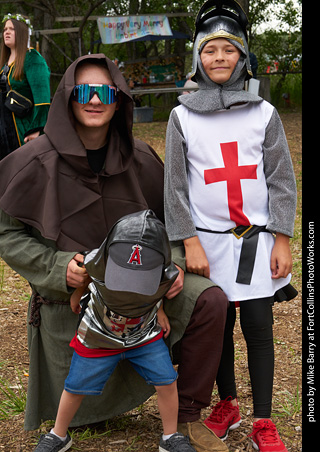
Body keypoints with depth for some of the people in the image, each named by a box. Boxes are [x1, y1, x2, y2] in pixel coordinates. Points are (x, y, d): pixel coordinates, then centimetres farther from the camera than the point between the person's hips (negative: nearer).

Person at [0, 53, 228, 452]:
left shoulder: (140, 158, -6)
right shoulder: (37, 161, -15)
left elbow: (166, 220, 6)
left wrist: (173, 263, -11)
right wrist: (58, 268, -22)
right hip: (69, 299, -2)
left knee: (209, 301, -21)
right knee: (84, 413, 8)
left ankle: (188, 416, -3)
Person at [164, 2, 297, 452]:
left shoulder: (264, 114, 5)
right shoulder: (182, 117, 3)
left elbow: (281, 179, 4)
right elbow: (175, 183, 1)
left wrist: (282, 240, -3)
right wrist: (190, 242, -6)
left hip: (257, 238, 0)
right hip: (208, 240, 0)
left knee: (258, 327, 1)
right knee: (218, 325, 8)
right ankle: (227, 404, 29)